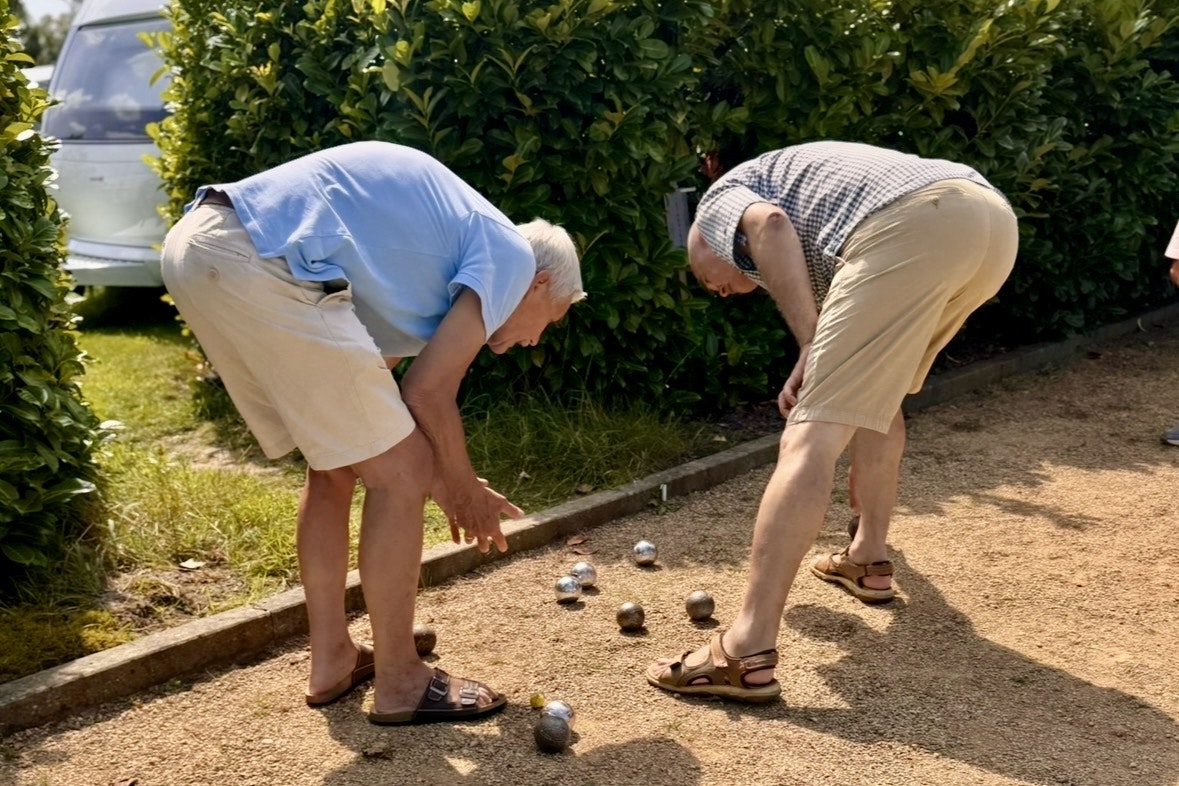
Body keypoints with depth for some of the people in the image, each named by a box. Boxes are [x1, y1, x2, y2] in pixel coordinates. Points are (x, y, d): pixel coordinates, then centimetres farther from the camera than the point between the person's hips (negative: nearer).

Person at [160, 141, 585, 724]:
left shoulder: (451, 232, 30)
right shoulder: (511, 255, 6)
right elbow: (429, 391, 0)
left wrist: (440, 479, 33)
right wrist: (464, 490, 17)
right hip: (261, 265, -10)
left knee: (336, 464, 22)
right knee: (400, 475, 1)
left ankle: (331, 661, 31)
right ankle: (399, 683, 15)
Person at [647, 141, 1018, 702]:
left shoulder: (721, 198, 23)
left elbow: (771, 223, -6)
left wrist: (811, 346, -7)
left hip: (910, 226, -9)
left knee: (812, 435, -10)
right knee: (877, 388, 31)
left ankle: (747, 653, -13)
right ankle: (868, 557, 41)